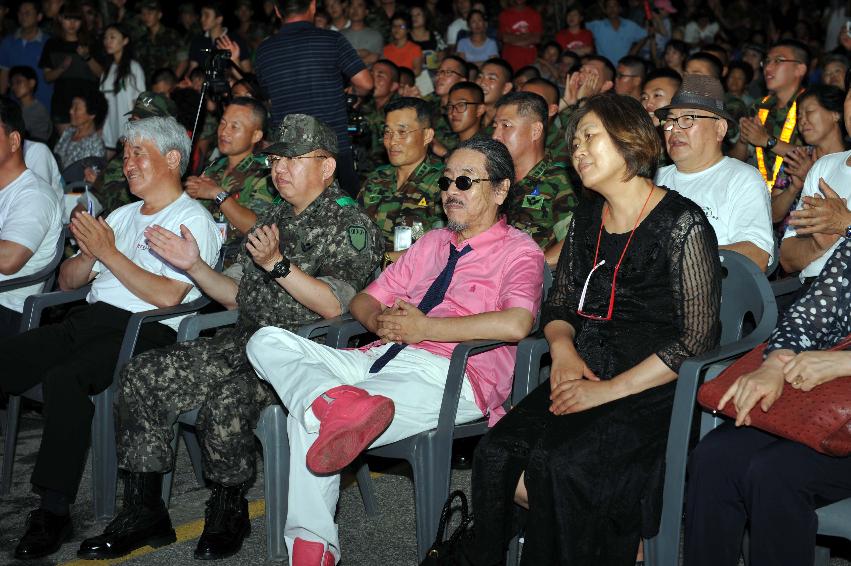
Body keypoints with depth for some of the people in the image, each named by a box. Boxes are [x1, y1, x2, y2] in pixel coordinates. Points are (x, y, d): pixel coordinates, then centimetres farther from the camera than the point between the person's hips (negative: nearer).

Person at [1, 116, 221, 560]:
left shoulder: (192, 220, 0)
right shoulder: (121, 216, 25)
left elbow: (167, 296, -14)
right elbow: (68, 281, 24)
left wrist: (109, 253, -7)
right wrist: (87, 250, 2)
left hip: (143, 330, -7)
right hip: (87, 319, 8)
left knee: (64, 378, -34)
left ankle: (54, 511, -28)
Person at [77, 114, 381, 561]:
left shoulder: (351, 226, -4)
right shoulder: (272, 220, 21)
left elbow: (335, 307, -16)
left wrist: (278, 264, -22)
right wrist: (194, 266, 6)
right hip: (247, 340, 8)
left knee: (227, 401, -34)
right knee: (142, 377, -7)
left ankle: (229, 509, -6)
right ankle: (144, 510, 0)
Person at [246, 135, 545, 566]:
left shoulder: (519, 251, 5)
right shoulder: (432, 243, 27)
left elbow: (516, 324, -17)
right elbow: (362, 302, 27)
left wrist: (424, 327, -11)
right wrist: (380, 320, 1)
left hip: (450, 375, -8)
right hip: (382, 359, 8)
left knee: (310, 419, -30)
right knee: (267, 342, -16)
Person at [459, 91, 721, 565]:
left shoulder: (682, 223, -7)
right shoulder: (587, 219, 14)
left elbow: (698, 338, -11)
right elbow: (559, 305, 20)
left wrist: (609, 391, -16)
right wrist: (563, 348, -4)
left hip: (654, 390, -6)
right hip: (584, 376, 6)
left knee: (560, 463, -29)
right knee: (498, 455, -20)